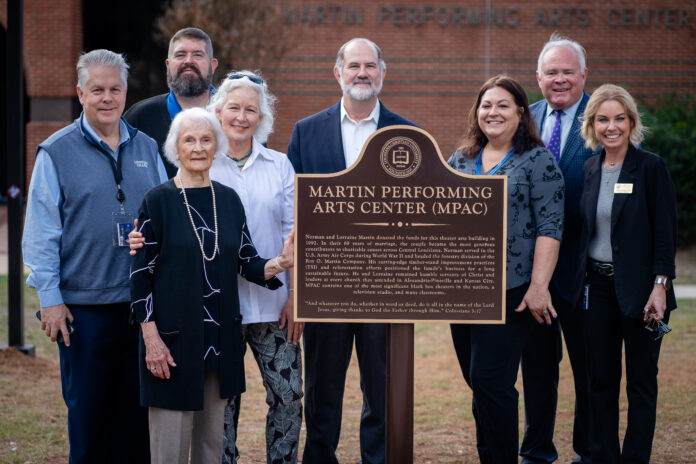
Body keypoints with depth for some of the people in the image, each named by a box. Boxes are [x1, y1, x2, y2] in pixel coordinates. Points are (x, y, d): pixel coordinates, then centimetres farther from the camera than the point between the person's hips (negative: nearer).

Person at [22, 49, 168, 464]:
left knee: (138, 411, 8)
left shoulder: (147, 148, 10)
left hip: (143, 301, 3)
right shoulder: (56, 153, -2)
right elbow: (41, 232, -3)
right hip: (85, 305, -3)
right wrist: (50, 298, -8)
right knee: (88, 411, 3)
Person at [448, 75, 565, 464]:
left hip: (511, 290, -6)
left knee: (490, 382, -9)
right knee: (479, 384, 10)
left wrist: (539, 286, -16)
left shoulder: (537, 160, -3)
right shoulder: (460, 161, 13)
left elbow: (550, 227, -9)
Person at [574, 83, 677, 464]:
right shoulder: (589, 169, 7)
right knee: (601, 379, 9)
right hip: (598, 287, 5)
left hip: (638, 288, -5)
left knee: (641, 382, 4)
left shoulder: (651, 167, -8)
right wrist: (580, 282, 9)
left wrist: (660, 286, -16)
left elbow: (665, 232, -10)